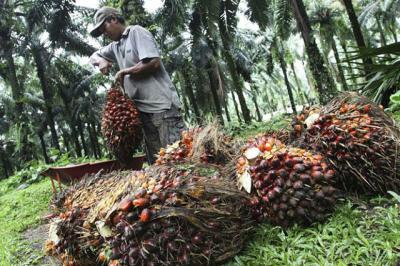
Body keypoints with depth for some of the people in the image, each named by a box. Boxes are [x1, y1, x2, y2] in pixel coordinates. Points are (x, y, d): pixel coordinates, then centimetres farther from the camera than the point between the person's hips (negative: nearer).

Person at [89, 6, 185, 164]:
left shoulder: (136, 32, -1)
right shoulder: (115, 47, 21)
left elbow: (154, 62, -14)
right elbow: (93, 56, 35)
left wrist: (124, 71, -2)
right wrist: (102, 61, 11)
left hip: (161, 105, -8)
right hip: (143, 109, 8)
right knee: (155, 160, 7)